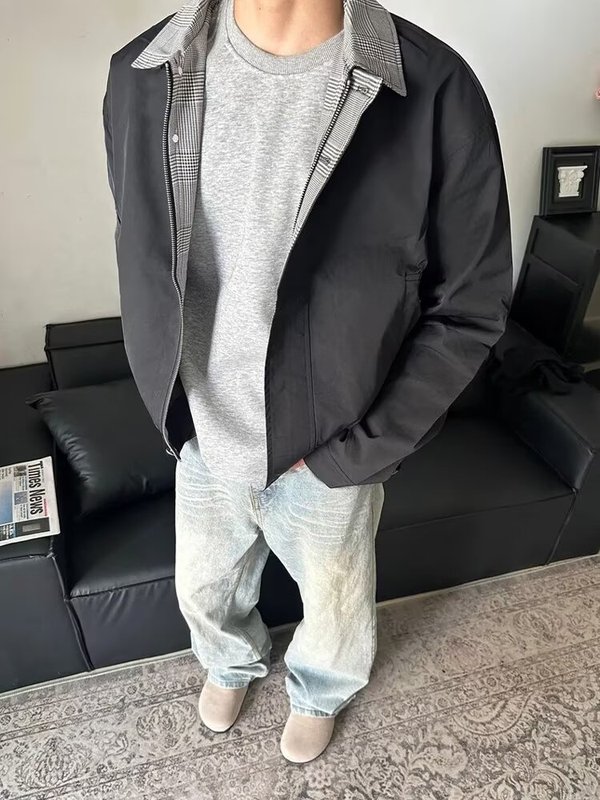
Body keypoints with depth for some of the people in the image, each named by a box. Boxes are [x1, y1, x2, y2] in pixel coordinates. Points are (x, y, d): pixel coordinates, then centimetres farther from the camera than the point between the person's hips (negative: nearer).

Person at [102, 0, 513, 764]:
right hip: (201, 442, 3)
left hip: (327, 453, -2)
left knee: (333, 604, 26)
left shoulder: (435, 92, -21)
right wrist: (167, 403, 1)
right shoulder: (142, 75, -10)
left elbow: (471, 307, -13)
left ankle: (320, 692, 64)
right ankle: (232, 661, 67)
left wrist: (358, 452, -14)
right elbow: (140, 258, 3)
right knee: (203, 589, 29)